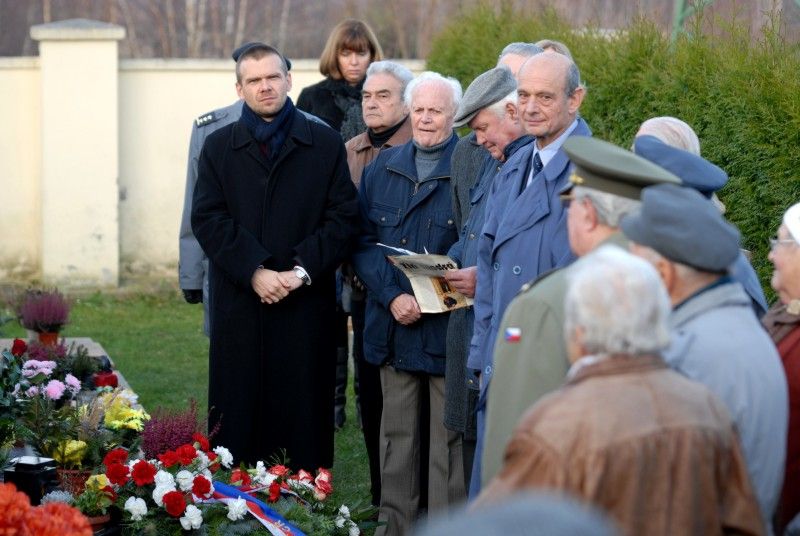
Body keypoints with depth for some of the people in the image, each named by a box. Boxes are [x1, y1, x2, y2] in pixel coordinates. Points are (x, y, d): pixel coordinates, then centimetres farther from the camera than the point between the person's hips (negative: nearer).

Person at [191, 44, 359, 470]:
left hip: (306, 304, -1)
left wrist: (303, 271, -11)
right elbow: (207, 219, 1)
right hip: (239, 304, 1)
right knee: (237, 418, 0)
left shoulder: (325, 144, 8)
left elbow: (343, 218, 1)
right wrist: (254, 271, -12)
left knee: (303, 418, -1)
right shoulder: (218, 147, 11)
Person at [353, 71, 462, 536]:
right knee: (396, 435, 11)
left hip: (449, 325, -4)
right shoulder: (383, 168, 10)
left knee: (448, 437, 1)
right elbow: (363, 242, 6)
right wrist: (392, 296, -8)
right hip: (393, 323, 5)